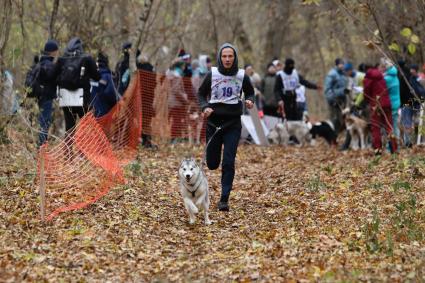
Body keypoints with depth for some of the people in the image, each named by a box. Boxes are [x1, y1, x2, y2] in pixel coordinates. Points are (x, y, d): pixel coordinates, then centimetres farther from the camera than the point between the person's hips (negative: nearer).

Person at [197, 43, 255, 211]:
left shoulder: (242, 76, -2)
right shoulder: (212, 75, -4)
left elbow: (250, 92, 15)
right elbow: (201, 94, 8)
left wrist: (249, 101, -8)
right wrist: (204, 107, -11)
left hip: (233, 123, -1)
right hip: (214, 123, 1)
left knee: (228, 163, -9)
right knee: (212, 164, 7)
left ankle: (224, 199, -2)